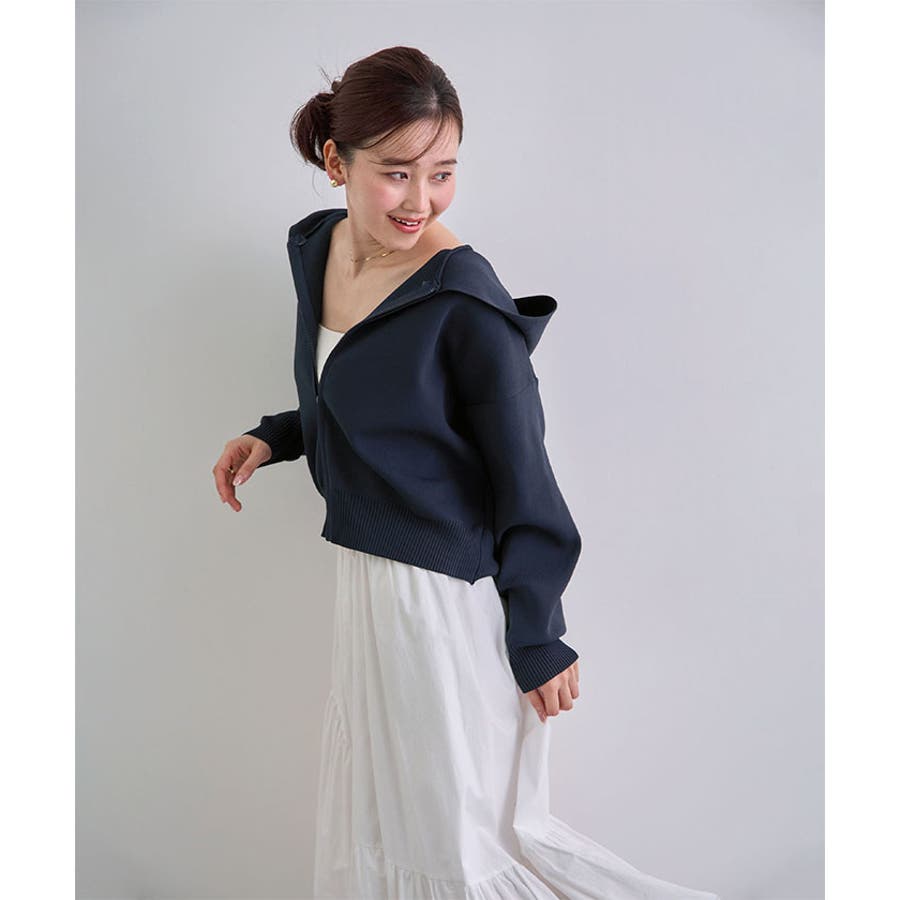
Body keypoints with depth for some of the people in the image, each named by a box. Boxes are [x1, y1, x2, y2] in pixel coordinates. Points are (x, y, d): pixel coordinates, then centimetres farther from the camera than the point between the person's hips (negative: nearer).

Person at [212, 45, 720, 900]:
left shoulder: (464, 300, -22)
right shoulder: (316, 249, 1)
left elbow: (524, 479, -15)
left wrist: (540, 641, -11)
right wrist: (274, 437, 1)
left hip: (451, 599, -8)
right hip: (366, 578, 8)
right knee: (375, 820, 24)